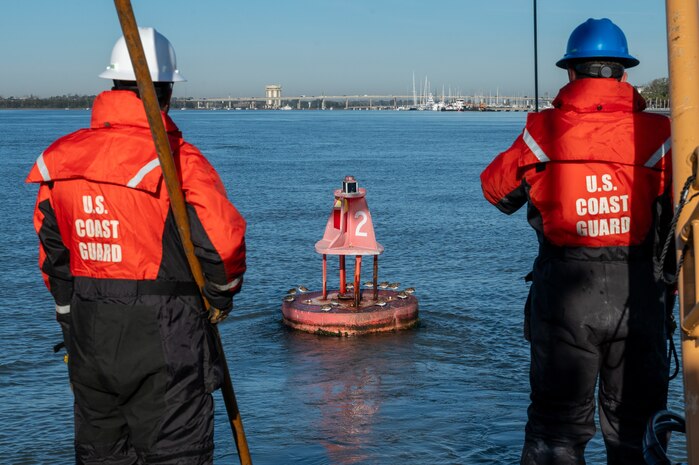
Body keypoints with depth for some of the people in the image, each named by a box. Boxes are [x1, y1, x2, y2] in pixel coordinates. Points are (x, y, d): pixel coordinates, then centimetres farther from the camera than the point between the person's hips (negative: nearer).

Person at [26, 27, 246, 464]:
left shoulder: (60, 160, 5)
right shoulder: (176, 158, -14)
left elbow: (52, 253, 12)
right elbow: (224, 240, -20)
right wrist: (223, 294, 1)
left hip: (89, 335, 6)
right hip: (163, 340, -6)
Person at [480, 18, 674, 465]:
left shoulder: (543, 131, -4)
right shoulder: (656, 134, -4)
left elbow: (496, 189, 10)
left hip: (565, 295, 0)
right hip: (639, 296, 1)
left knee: (557, 422, 10)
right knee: (637, 427, 14)